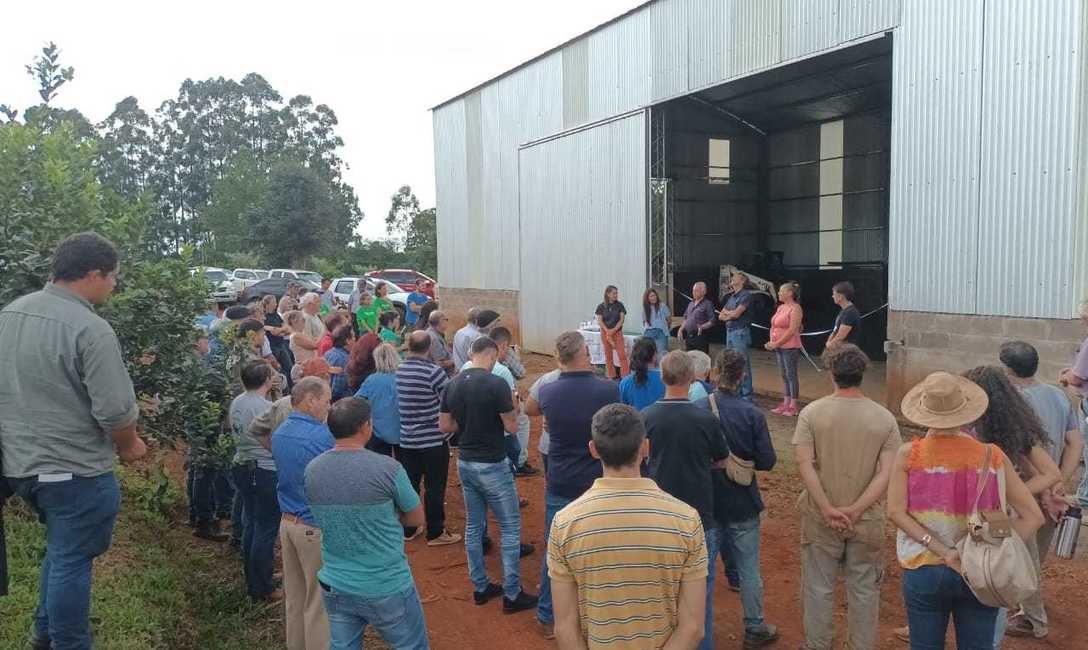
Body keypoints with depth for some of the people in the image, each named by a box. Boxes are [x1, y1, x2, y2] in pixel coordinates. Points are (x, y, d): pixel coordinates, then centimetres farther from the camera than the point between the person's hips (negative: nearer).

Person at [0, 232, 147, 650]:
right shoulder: (90, 329, -22)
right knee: (71, 562, 7)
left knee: (61, 549, 26)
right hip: (74, 470, -8)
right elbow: (115, 410, -24)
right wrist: (129, 447, -4)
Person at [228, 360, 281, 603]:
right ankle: (264, 589, 11)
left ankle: (252, 583, 29)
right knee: (266, 530, 3)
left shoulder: (236, 403, 3)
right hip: (266, 471, -8)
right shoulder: (266, 407, -21)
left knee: (250, 526, 18)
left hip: (242, 467, 8)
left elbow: (237, 435, 11)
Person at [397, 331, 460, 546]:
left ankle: (408, 529, 27)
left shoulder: (396, 371, -1)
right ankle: (435, 533, 14)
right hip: (433, 440, -5)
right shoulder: (434, 372, -19)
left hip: (404, 440, 5)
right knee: (434, 488, 6)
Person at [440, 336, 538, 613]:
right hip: (492, 466, -6)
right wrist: (512, 406, 5)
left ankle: (480, 587, 27)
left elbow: (444, 426, 6)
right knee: (510, 528, 6)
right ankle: (512, 595, 10)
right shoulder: (497, 384, -19)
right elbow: (512, 427, -14)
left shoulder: (453, 385, 0)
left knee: (474, 526, 17)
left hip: (465, 463, 7)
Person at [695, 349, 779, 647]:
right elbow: (767, 462, -13)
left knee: (703, 566, 17)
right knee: (749, 569, 14)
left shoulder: (696, 409, -14)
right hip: (742, 504, -2)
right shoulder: (752, 414, -17)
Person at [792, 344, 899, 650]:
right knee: (864, 590, 16)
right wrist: (855, 510, -14)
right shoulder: (885, 418, -6)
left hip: (820, 519, -1)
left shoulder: (812, 413, -9)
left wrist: (827, 509, -14)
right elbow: (886, 473, -12)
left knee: (818, 588, 13)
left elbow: (804, 464, -15)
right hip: (867, 521, 1)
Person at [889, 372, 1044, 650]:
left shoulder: (908, 454, -10)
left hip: (924, 571, -1)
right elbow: (1033, 516, -6)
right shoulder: (992, 456, -7)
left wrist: (941, 550, -13)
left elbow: (895, 511, -14)